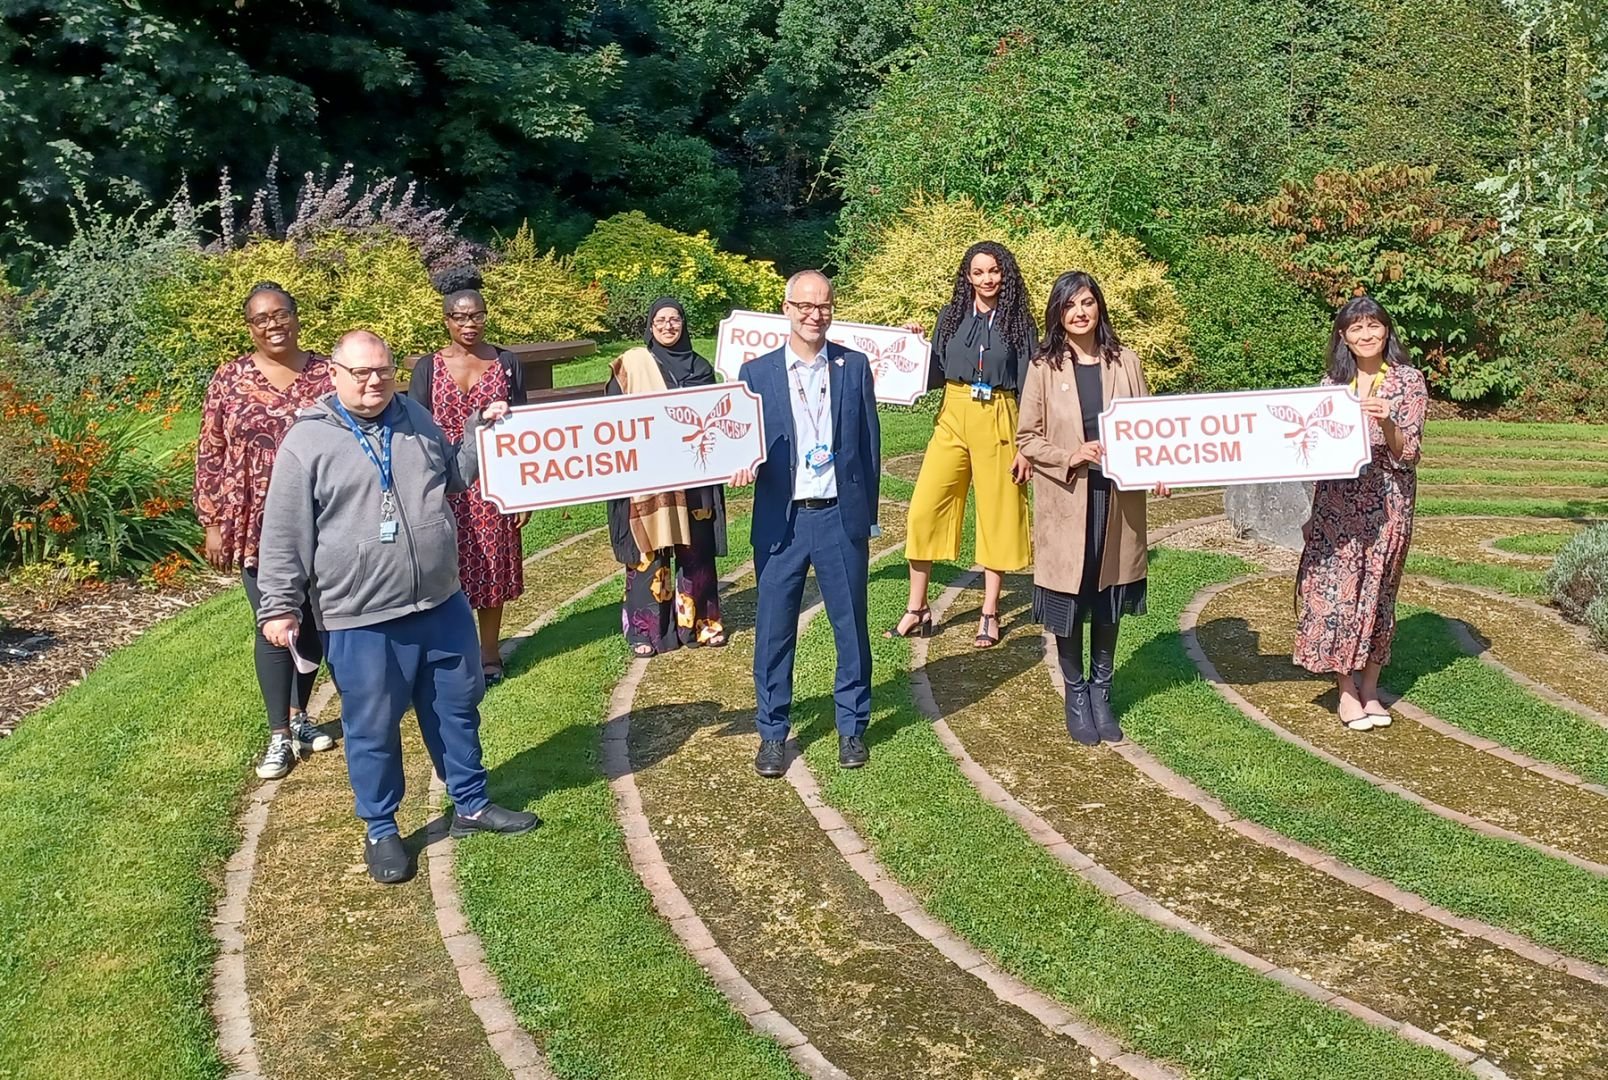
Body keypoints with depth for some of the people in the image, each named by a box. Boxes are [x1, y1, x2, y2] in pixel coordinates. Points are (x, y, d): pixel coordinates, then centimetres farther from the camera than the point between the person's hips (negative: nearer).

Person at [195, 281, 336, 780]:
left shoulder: (327, 375, 0)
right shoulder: (229, 379, -2)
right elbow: (210, 455, 1)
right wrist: (214, 522, -2)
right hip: (258, 524, -1)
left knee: (312, 621, 12)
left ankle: (297, 714, 31)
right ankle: (280, 735, 12)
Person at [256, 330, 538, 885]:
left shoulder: (416, 419, 7)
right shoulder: (307, 442, -9)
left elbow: (454, 477, 22)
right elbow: (284, 536, -7)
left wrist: (480, 430, 8)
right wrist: (279, 606, -8)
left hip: (442, 605, 5)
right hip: (361, 620, -5)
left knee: (457, 709, 16)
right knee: (373, 729, 8)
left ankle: (471, 805, 34)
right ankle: (381, 831, 25)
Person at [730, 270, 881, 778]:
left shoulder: (854, 366, 4)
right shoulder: (757, 371, 3)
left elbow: (870, 443, 5)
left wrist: (867, 515, 4)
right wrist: (742, 464, -19)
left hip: (841, 517, 0)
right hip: (781, 520, 0)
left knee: (851, 626, 9)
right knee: (774, 631, 5)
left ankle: (852, 727, 25)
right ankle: (772, 732, 19)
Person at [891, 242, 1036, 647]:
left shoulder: (1020, 322, 0)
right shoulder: (951, 316, 6)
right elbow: (935, 376, 10)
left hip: (997, 423, -2)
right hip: (953, 420, 2)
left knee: (997, 515, 3)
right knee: (924, 510, -4)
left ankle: (990, 614, 13)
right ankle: (917, 608, 7)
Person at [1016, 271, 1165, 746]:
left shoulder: (1125, 362, 3)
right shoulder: (1044, 367, -4)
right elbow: (1027, 439, -2)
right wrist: (1071, 457, -18)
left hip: (1117, 500, 2)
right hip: (1063, 502, -2)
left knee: (1107, 600, 13)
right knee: (1068, 603, 7)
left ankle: (1101, 692, 29)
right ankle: (1075, 695, 25)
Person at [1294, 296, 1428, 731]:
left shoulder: (1409, 381, -1)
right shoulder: (1332, 383, 8)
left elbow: (1406, 453, -6)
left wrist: (1386, 422, -24)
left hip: (1387, 504, -2)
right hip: (1335, 505, 2)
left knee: (1375, 591, 4)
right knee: (1334, 591, -3)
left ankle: (1369, 689, 16)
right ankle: (1346, 691, 6)